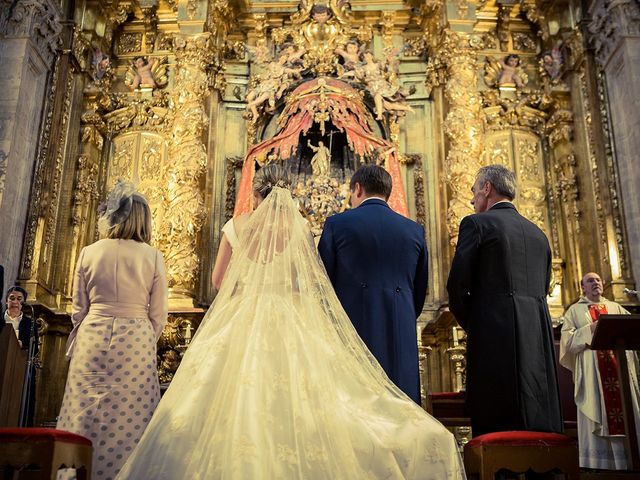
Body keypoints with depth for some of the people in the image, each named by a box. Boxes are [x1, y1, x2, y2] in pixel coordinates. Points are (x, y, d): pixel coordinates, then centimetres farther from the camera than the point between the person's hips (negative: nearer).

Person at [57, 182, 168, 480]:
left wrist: (75, 347, 21)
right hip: (135, 342, -2)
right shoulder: (152, 257, -3)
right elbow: (158, 315, 1)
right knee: (128, 419, 4)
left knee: (85, 415, 9)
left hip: (92, 339, 2)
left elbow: (78, 310, 8)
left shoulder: (89, 253, 2)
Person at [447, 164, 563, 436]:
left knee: (498, 429, -5)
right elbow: (542, 289, 21)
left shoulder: (476, 223, -1)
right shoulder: (538, 233, 19)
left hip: (496, 335, -6)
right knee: (542, 422, 10)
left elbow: (458, 284, -6)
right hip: (539, 335, 7)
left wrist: (470, 324, 10)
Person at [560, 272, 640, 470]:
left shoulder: (616, 308, 20)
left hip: (620, 370, 3)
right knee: (597, 422, -6)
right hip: (592, 373, -3)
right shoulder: (575, 311, 11)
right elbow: (567, 341, 0)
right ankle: (599, 466, -3)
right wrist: (590, 329, -12)